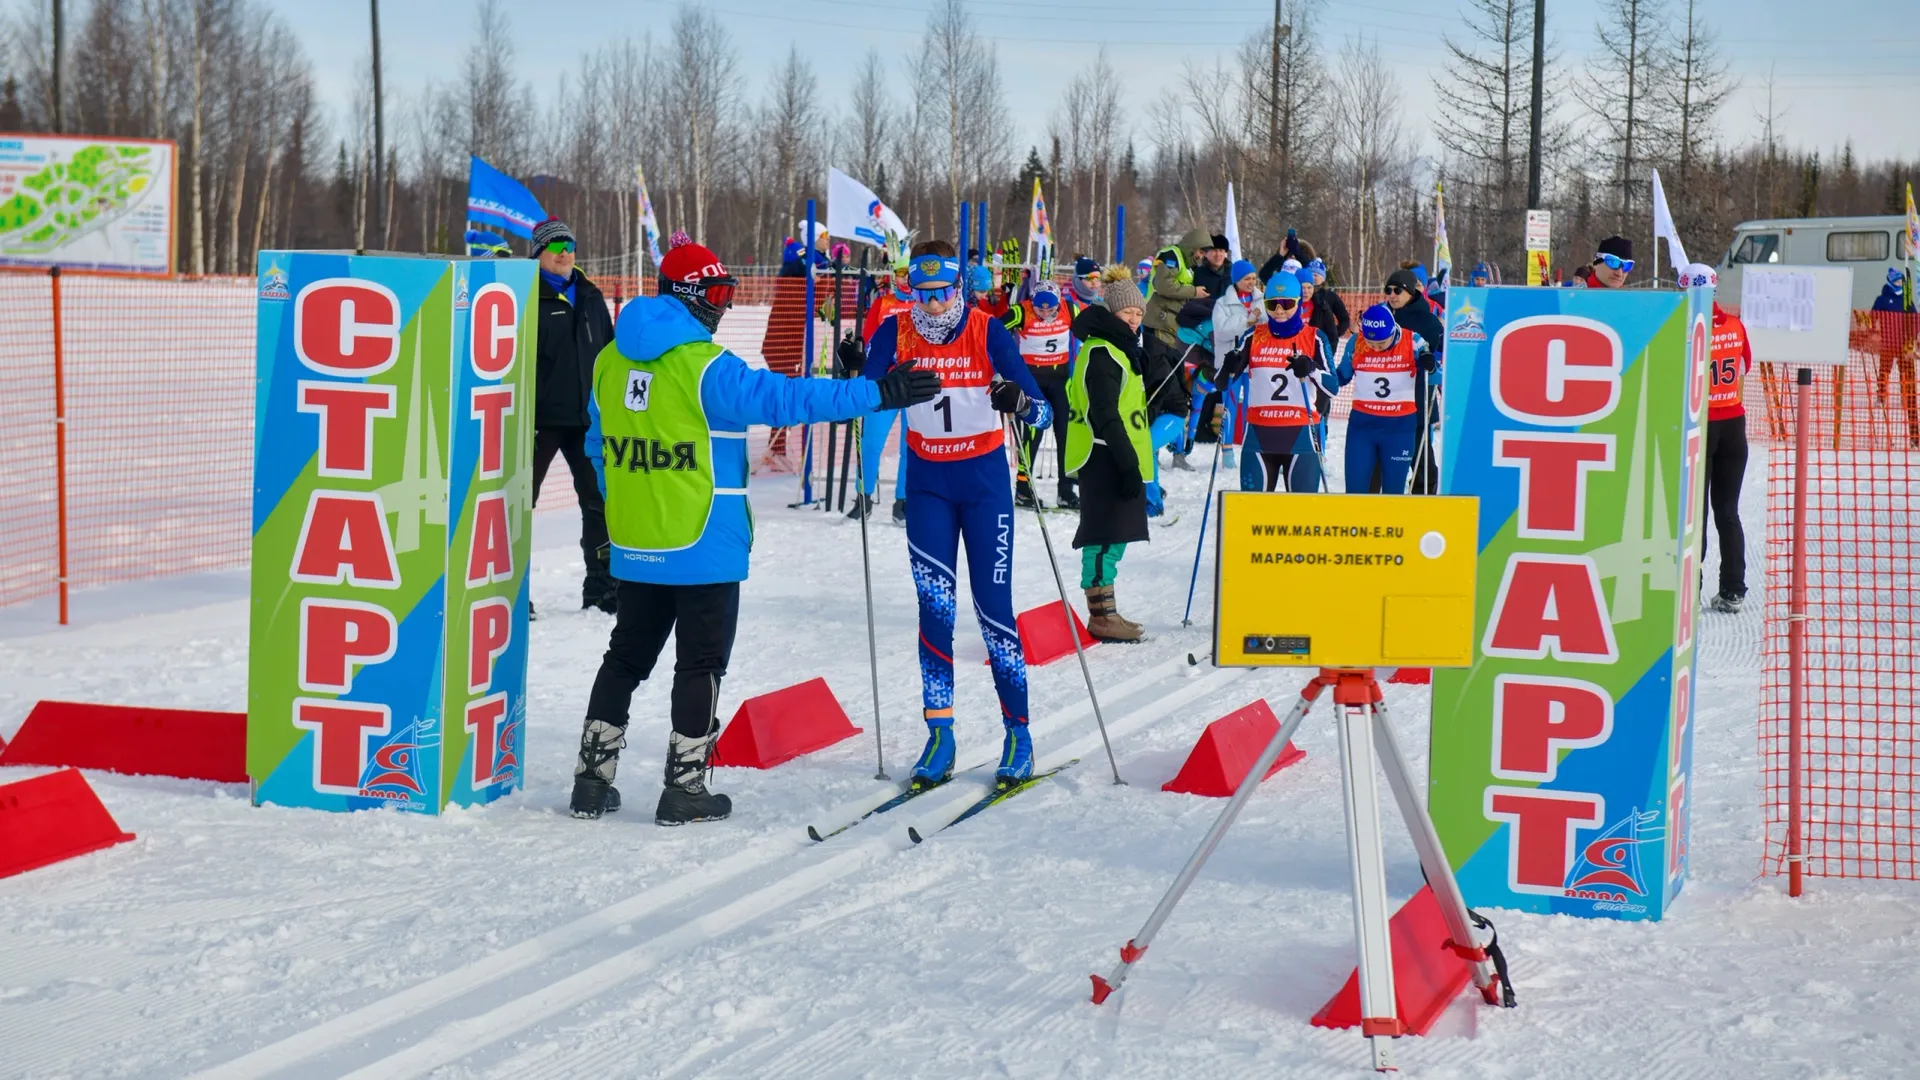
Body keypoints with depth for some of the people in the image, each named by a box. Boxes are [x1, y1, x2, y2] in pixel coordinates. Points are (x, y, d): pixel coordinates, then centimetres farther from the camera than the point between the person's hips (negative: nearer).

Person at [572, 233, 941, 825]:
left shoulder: (610, 361, 6)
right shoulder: (704, 368, -17)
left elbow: (598, 444, 16)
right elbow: (786, 398, -23)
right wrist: (877, 394, -21)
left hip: (634, 545, 7)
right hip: (704, 544, -6)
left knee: (626, 655, 17)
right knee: (701, 662, 5)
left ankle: (593, 779, 18)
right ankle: (685, 790, 7)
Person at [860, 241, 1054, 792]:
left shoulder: (987, 331, -11)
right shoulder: (896, 332, -5)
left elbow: (1042, 410, -15)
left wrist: (1019, 402, -37)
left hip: (984, 479, -2)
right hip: (927, 481, 2)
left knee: (993, 606, -2)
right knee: (934, 604, -5)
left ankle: (1018, 734, 7)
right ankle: (940, 734, 0)